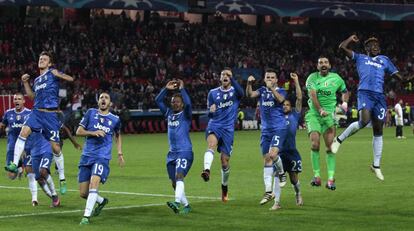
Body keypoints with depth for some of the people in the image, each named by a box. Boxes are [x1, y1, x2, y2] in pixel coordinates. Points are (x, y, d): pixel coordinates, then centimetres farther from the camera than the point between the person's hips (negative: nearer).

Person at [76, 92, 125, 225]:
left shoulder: (115, 119, 9)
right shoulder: (91, 113, 7)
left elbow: (118, 135, 28)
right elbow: (78, 131, 4)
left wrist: (120, 153, 19)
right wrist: (93, 133, -12)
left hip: (102, 157, -2)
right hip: (87, 156, 2)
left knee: (94, 183, -27)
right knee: (83, 193, 2)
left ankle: (86, 216, -24)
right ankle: (102, 201, 32)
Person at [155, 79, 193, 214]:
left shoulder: (185, 115, -1)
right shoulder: (169, 114, 15)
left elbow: (188, 103, -21)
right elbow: (158, 100, 15)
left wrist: (182, 89, -14)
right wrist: (166, 89, 5)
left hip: (185, 152, -7)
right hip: (172, 153, 7)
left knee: (179, 176, -26)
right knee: (174, 183, 7)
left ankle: (177, 202, -42)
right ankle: (186, 206, 19)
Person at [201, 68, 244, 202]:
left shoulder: (234, 91, 5)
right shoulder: (213, 93, 11)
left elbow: (240, 93, -22)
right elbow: (210, 115, 12)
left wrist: (232, 78, -33)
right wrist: (211, 111, -13)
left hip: (228, 129, 0)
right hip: (214, 125, 0)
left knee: (225, 161, 3)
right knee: (211, 144, -34)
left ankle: (224, 186, 28)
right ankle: (206, 171, -56)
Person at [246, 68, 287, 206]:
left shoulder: (281, 91, 0)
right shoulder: (262, 91, 11)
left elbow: (280, 99, -22)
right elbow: (250, 94, -6)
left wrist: (272, 89, -35)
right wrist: (249, 84, -23)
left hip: (279, 128, -5)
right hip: (266, 130, 5)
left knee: (272, 154, -22)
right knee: (266, 159, 3)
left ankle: (281, 172, 10)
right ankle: (268, 192, 6)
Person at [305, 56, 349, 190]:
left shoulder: (336, 78, 8)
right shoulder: (312, 78, -1)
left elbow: (344, 91, 26)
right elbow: (312, 95, -14)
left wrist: (344, 102, 6)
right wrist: (320, 110, -29)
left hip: (330, 114, 1)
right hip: (314, 114, -1)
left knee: (330, 146, -8)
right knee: (315, 144, -14)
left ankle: (331, 178, -8)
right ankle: (316, 176, -5)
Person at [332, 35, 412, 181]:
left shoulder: (384, 60, 25)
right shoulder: (360, 58, 18)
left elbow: (397, 75, 23)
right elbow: (342, 47, 13)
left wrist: (407, 79, 5)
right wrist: (352, 38, 24)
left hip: (379, 96, 4)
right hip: (365, 92, -4)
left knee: (378, 131, 5)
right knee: (364, 121, -28)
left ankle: (376, 165, 12)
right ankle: (339, 139, -6)